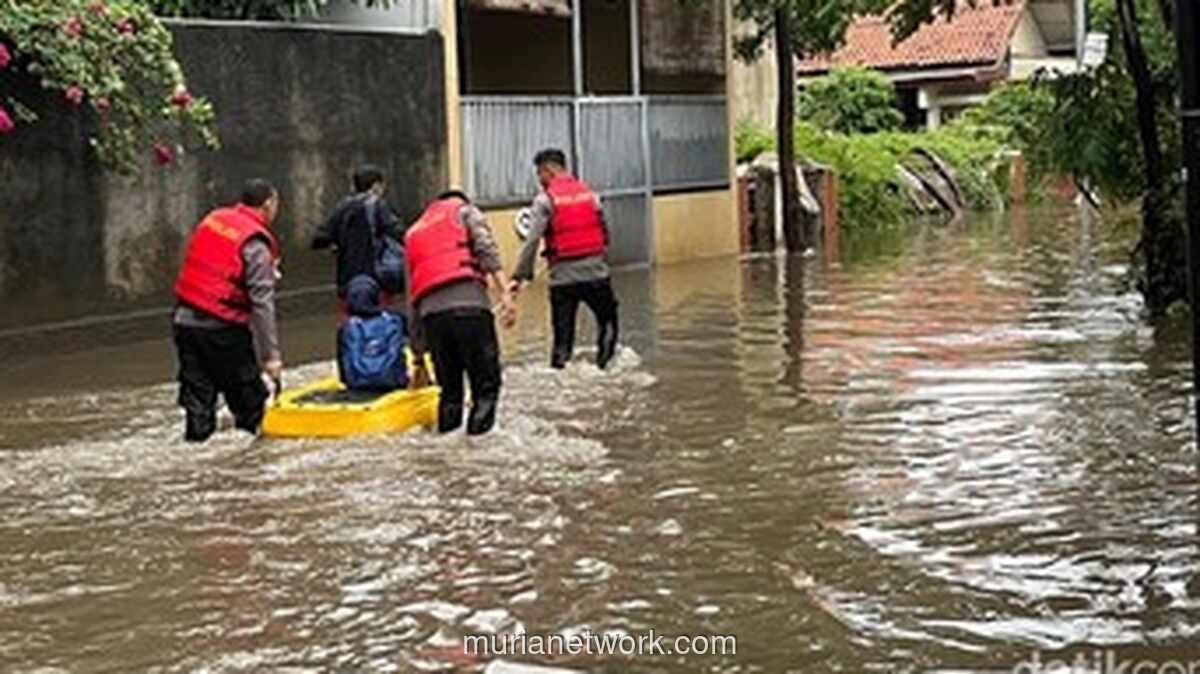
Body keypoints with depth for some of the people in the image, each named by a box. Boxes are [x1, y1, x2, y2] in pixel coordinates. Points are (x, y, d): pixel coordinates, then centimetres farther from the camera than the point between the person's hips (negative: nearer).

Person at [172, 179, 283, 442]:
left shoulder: (211, 220, 9)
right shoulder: (256, 244, -12)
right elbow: (261, 303, -16)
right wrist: (271, 354, -16)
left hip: (185, 320, 7)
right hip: (222, 328, -7)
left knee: (198, 398, 10)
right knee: (249, 399, 7)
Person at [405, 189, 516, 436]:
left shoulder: (413, 233, 36)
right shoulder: (464, 210, 23)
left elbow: (413, 304, 33)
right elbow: (486, 248, -1)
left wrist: (418, 359, 34)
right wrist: (505, 293, -11)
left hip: (430, 311, 5)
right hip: (468, 302, -4)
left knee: (449, 390, 15)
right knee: (486, 386, 0)